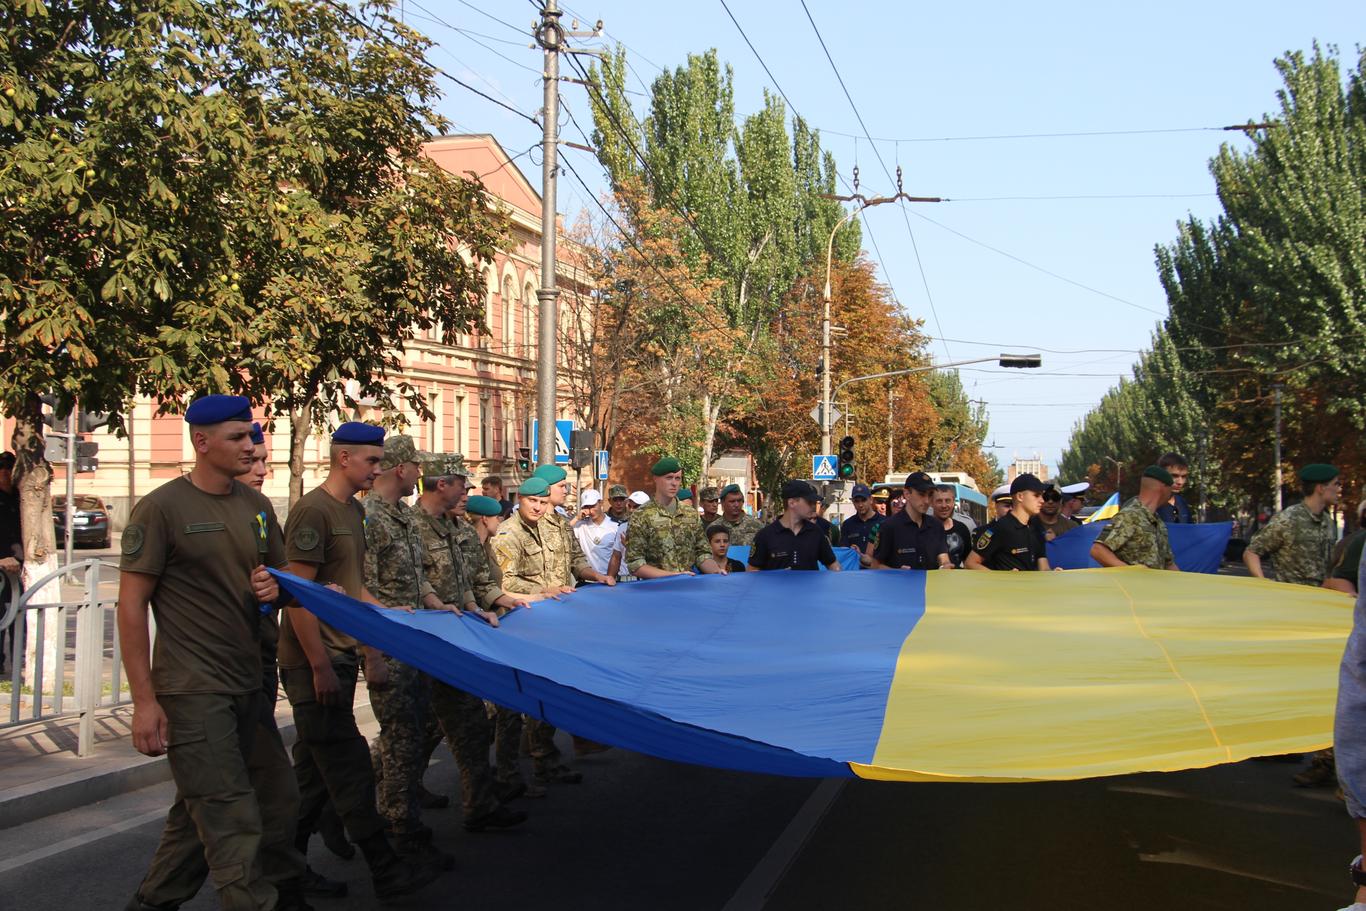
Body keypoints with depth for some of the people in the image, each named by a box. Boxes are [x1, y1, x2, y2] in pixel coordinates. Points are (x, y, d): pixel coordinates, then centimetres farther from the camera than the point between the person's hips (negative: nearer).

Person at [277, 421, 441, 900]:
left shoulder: (354, 511, 15)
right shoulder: (313, 511, -14)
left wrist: (372, 653, 17)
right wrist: (320, 666, -19)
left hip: (341, 658, 9)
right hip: (315, 663, -9)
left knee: (314, 769, 13)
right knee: (350, 769, -3)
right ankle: (385, 871, 3)